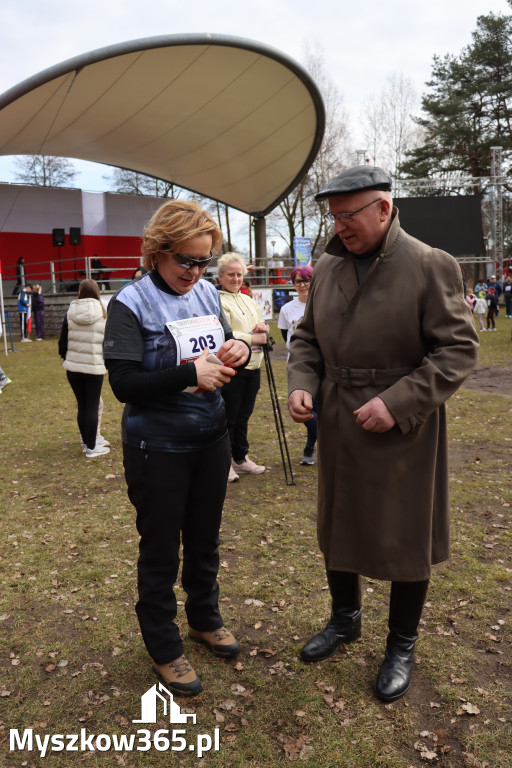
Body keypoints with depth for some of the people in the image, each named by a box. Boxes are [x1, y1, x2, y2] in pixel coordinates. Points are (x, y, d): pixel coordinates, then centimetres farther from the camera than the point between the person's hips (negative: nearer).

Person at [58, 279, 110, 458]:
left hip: (73, 367, 2)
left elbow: (62, 342, 3)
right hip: (95, 368, -2)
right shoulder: (102, 314, -4)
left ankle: (87, 441, 23)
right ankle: (92, 447, 8)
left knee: (82, 406, 12)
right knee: (92, 406, 4)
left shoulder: (70, 313, 1)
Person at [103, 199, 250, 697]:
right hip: (158, 448, -5)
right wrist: (190, 373, -29)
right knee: (160, 550, 11)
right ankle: (164, 649, 32)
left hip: (211, 438, 6)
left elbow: (225, 347, 13)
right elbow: (123, 382, -20)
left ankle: (205, 618, 45)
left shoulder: (207, 293, 1)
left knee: (204, 539, 22)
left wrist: (238, 351, -11)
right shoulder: (131, 303, -15)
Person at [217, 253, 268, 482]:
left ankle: (240, 459, 27)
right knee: (228, 417, -1)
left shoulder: (249, 301, 18)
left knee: (243, 416, 15)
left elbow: (261, 332, 20)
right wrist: (253, 338, -17)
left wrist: (262, 327, -3)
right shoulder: (217, 302, -7)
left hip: (252, 367, 7)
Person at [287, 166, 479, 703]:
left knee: (405, 538, 10)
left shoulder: (431, 266, -12)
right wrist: (301, 383, -5)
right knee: (338, 525, 19)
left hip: (403, 433, -5)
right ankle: (345, 618, 45)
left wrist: (398, 403, -23)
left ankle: (402, 646, 34)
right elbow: (307, 336, 14)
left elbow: (458, 348, -14)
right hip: (338, 428, 6)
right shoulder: (326, 269, 5)